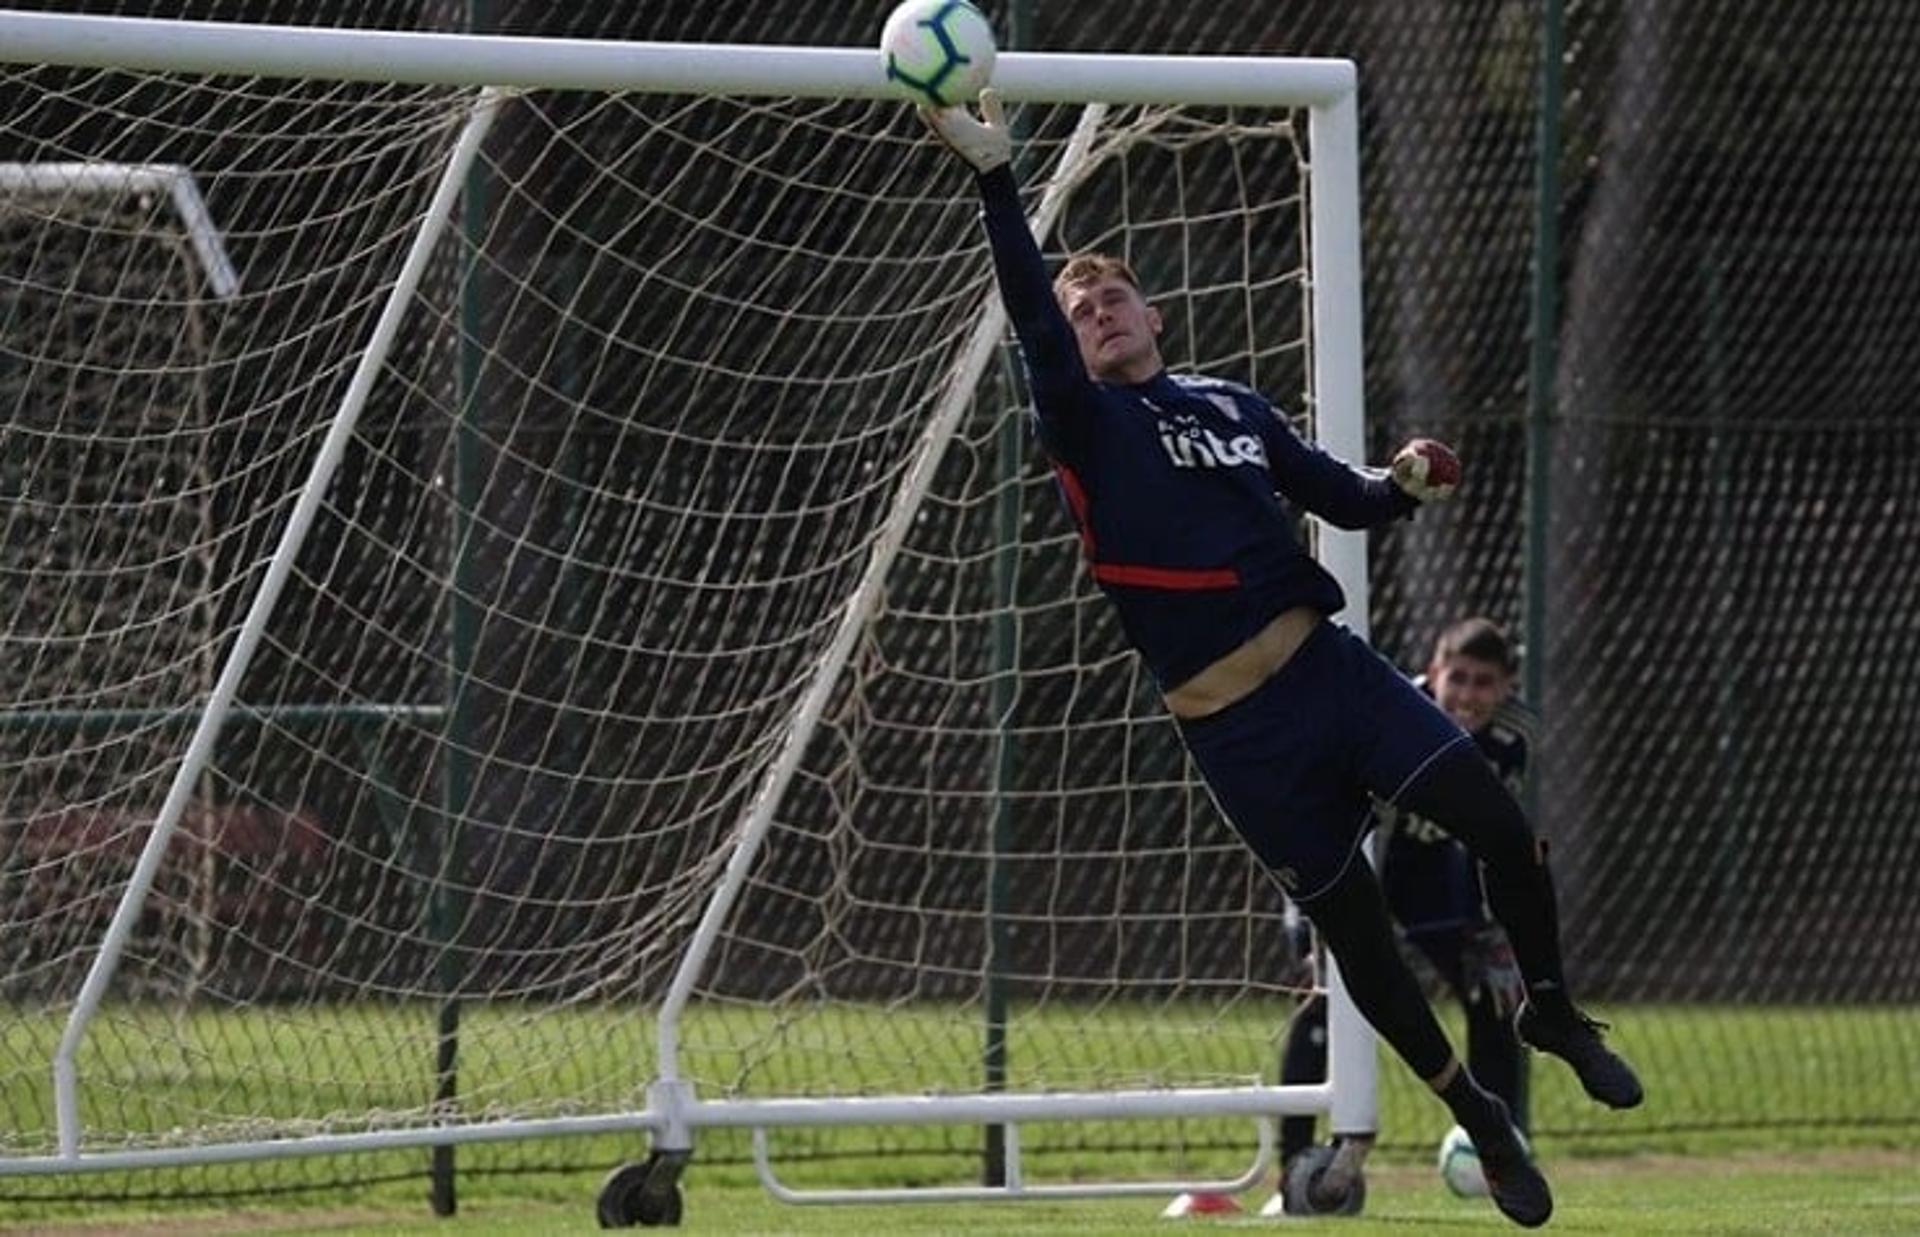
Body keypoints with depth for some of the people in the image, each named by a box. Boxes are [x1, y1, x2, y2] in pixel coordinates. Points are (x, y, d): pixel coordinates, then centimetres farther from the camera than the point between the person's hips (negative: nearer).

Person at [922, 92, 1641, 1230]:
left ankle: (1554, 1014, 15)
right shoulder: (1084, 424, 1)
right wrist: (995, 176, -26)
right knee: (1356, 930, 2)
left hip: (1329, 667, 3)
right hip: (1234, 730, -3)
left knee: (1503, 829, -11)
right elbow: (1030, 318, -15)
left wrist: (1403, 486, -5)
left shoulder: (1233, 407, 13)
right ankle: (1480, 1119, 19)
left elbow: (1344, 500, 18)